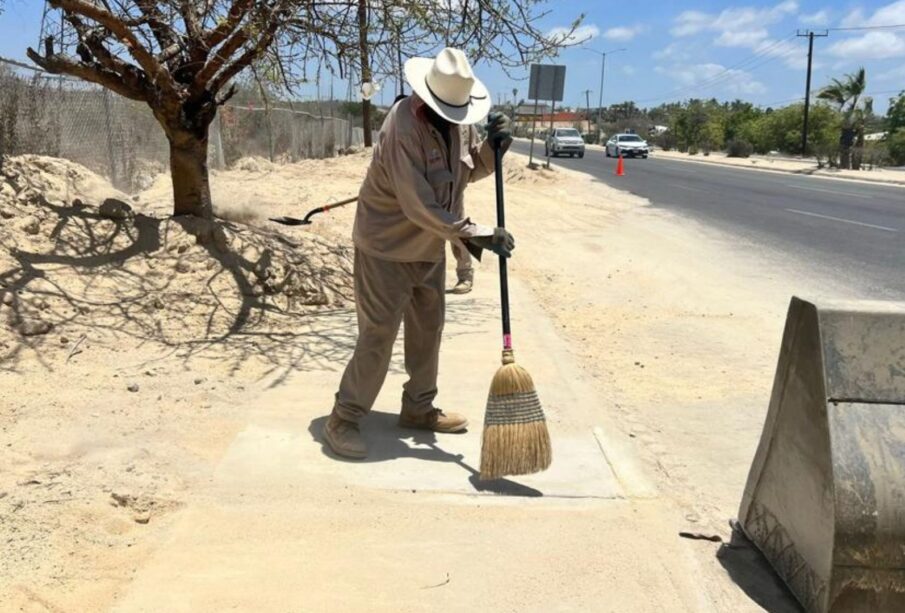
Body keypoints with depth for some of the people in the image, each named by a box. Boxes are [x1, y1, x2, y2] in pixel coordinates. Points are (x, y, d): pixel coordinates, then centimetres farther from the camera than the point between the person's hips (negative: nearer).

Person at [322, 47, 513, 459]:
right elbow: (419, 206, -31)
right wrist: (474, 235, -32)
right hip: (387, 246, -8)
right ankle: (343, 419, 7)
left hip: (430, 248, 8)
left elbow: (471, 171, 12)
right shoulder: (404, 127, -27)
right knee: (378, 335, -6)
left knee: (428, 330, 14)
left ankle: (418, 409, 30)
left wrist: (492, 147, -10)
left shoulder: (457, 120, -2)